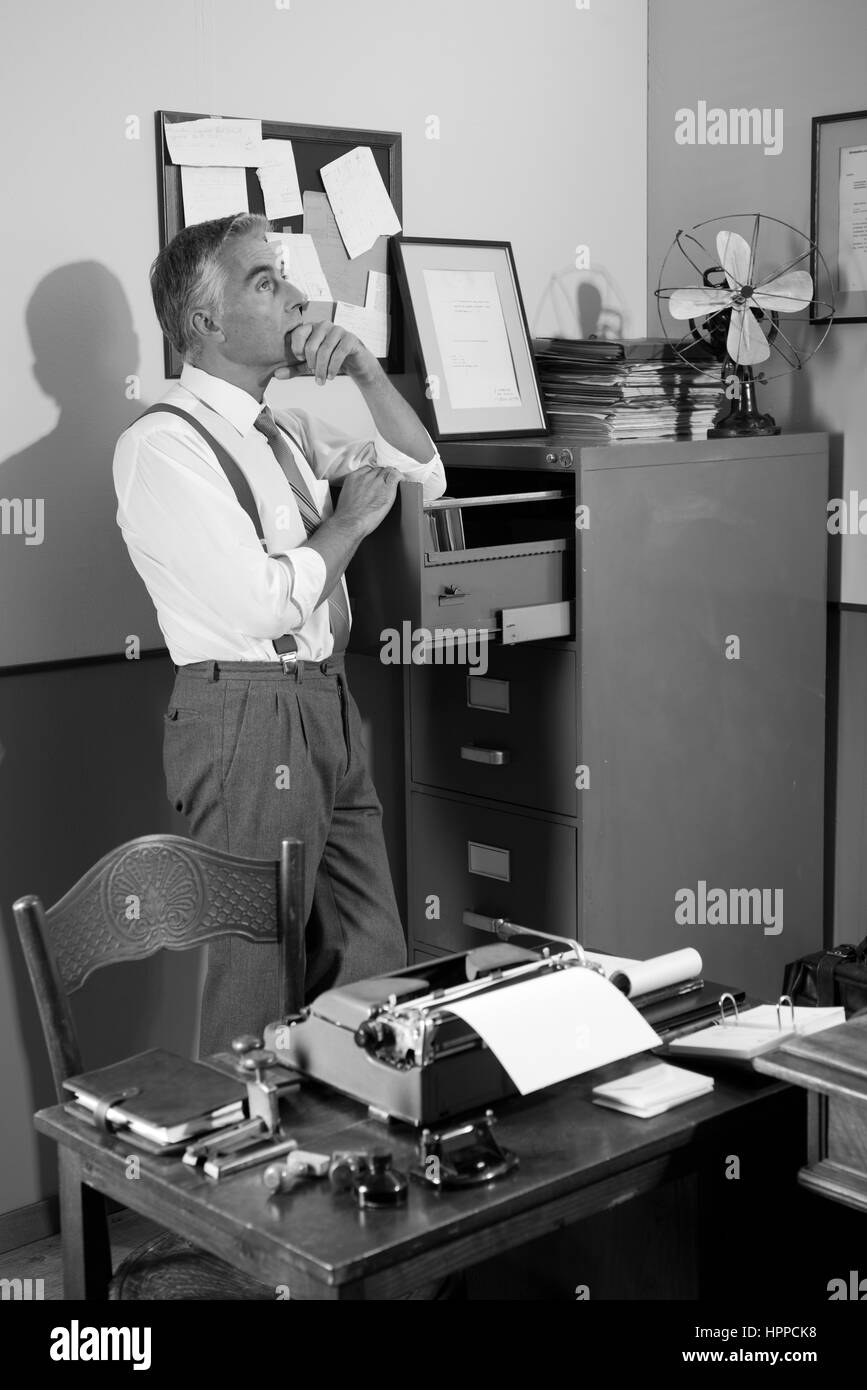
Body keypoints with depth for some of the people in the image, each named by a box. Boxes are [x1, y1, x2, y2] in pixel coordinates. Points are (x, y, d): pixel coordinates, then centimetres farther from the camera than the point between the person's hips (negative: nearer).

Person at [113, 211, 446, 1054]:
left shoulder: (284, 429, 12)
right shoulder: (163, 444, -13)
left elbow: (427, 476, 18)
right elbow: (265, 600, -21)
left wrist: (366, 374, 5)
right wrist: (350, 519, -6)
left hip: (326, 707, 8)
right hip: (249, 720, -8)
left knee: (370, 970, 13)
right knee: (257, 986, 1)